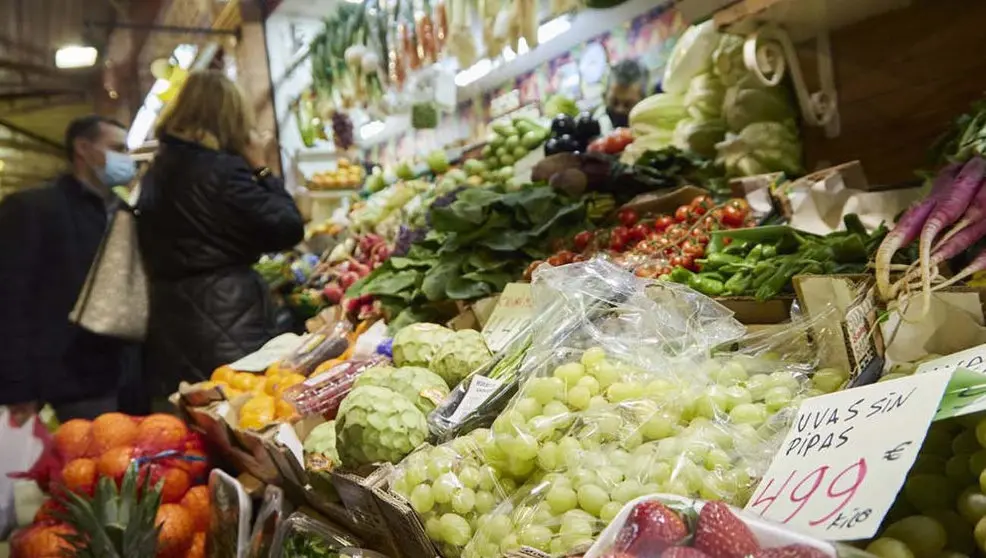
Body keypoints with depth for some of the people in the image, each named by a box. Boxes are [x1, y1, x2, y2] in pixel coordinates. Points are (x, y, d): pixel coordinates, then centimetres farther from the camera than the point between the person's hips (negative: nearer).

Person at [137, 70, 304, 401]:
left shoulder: (156, 172, 11)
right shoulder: (223, 169, -13)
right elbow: (288, 229, -13)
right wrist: (261, 169, -2)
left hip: (170, 318, 8)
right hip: (228, 316, -8)